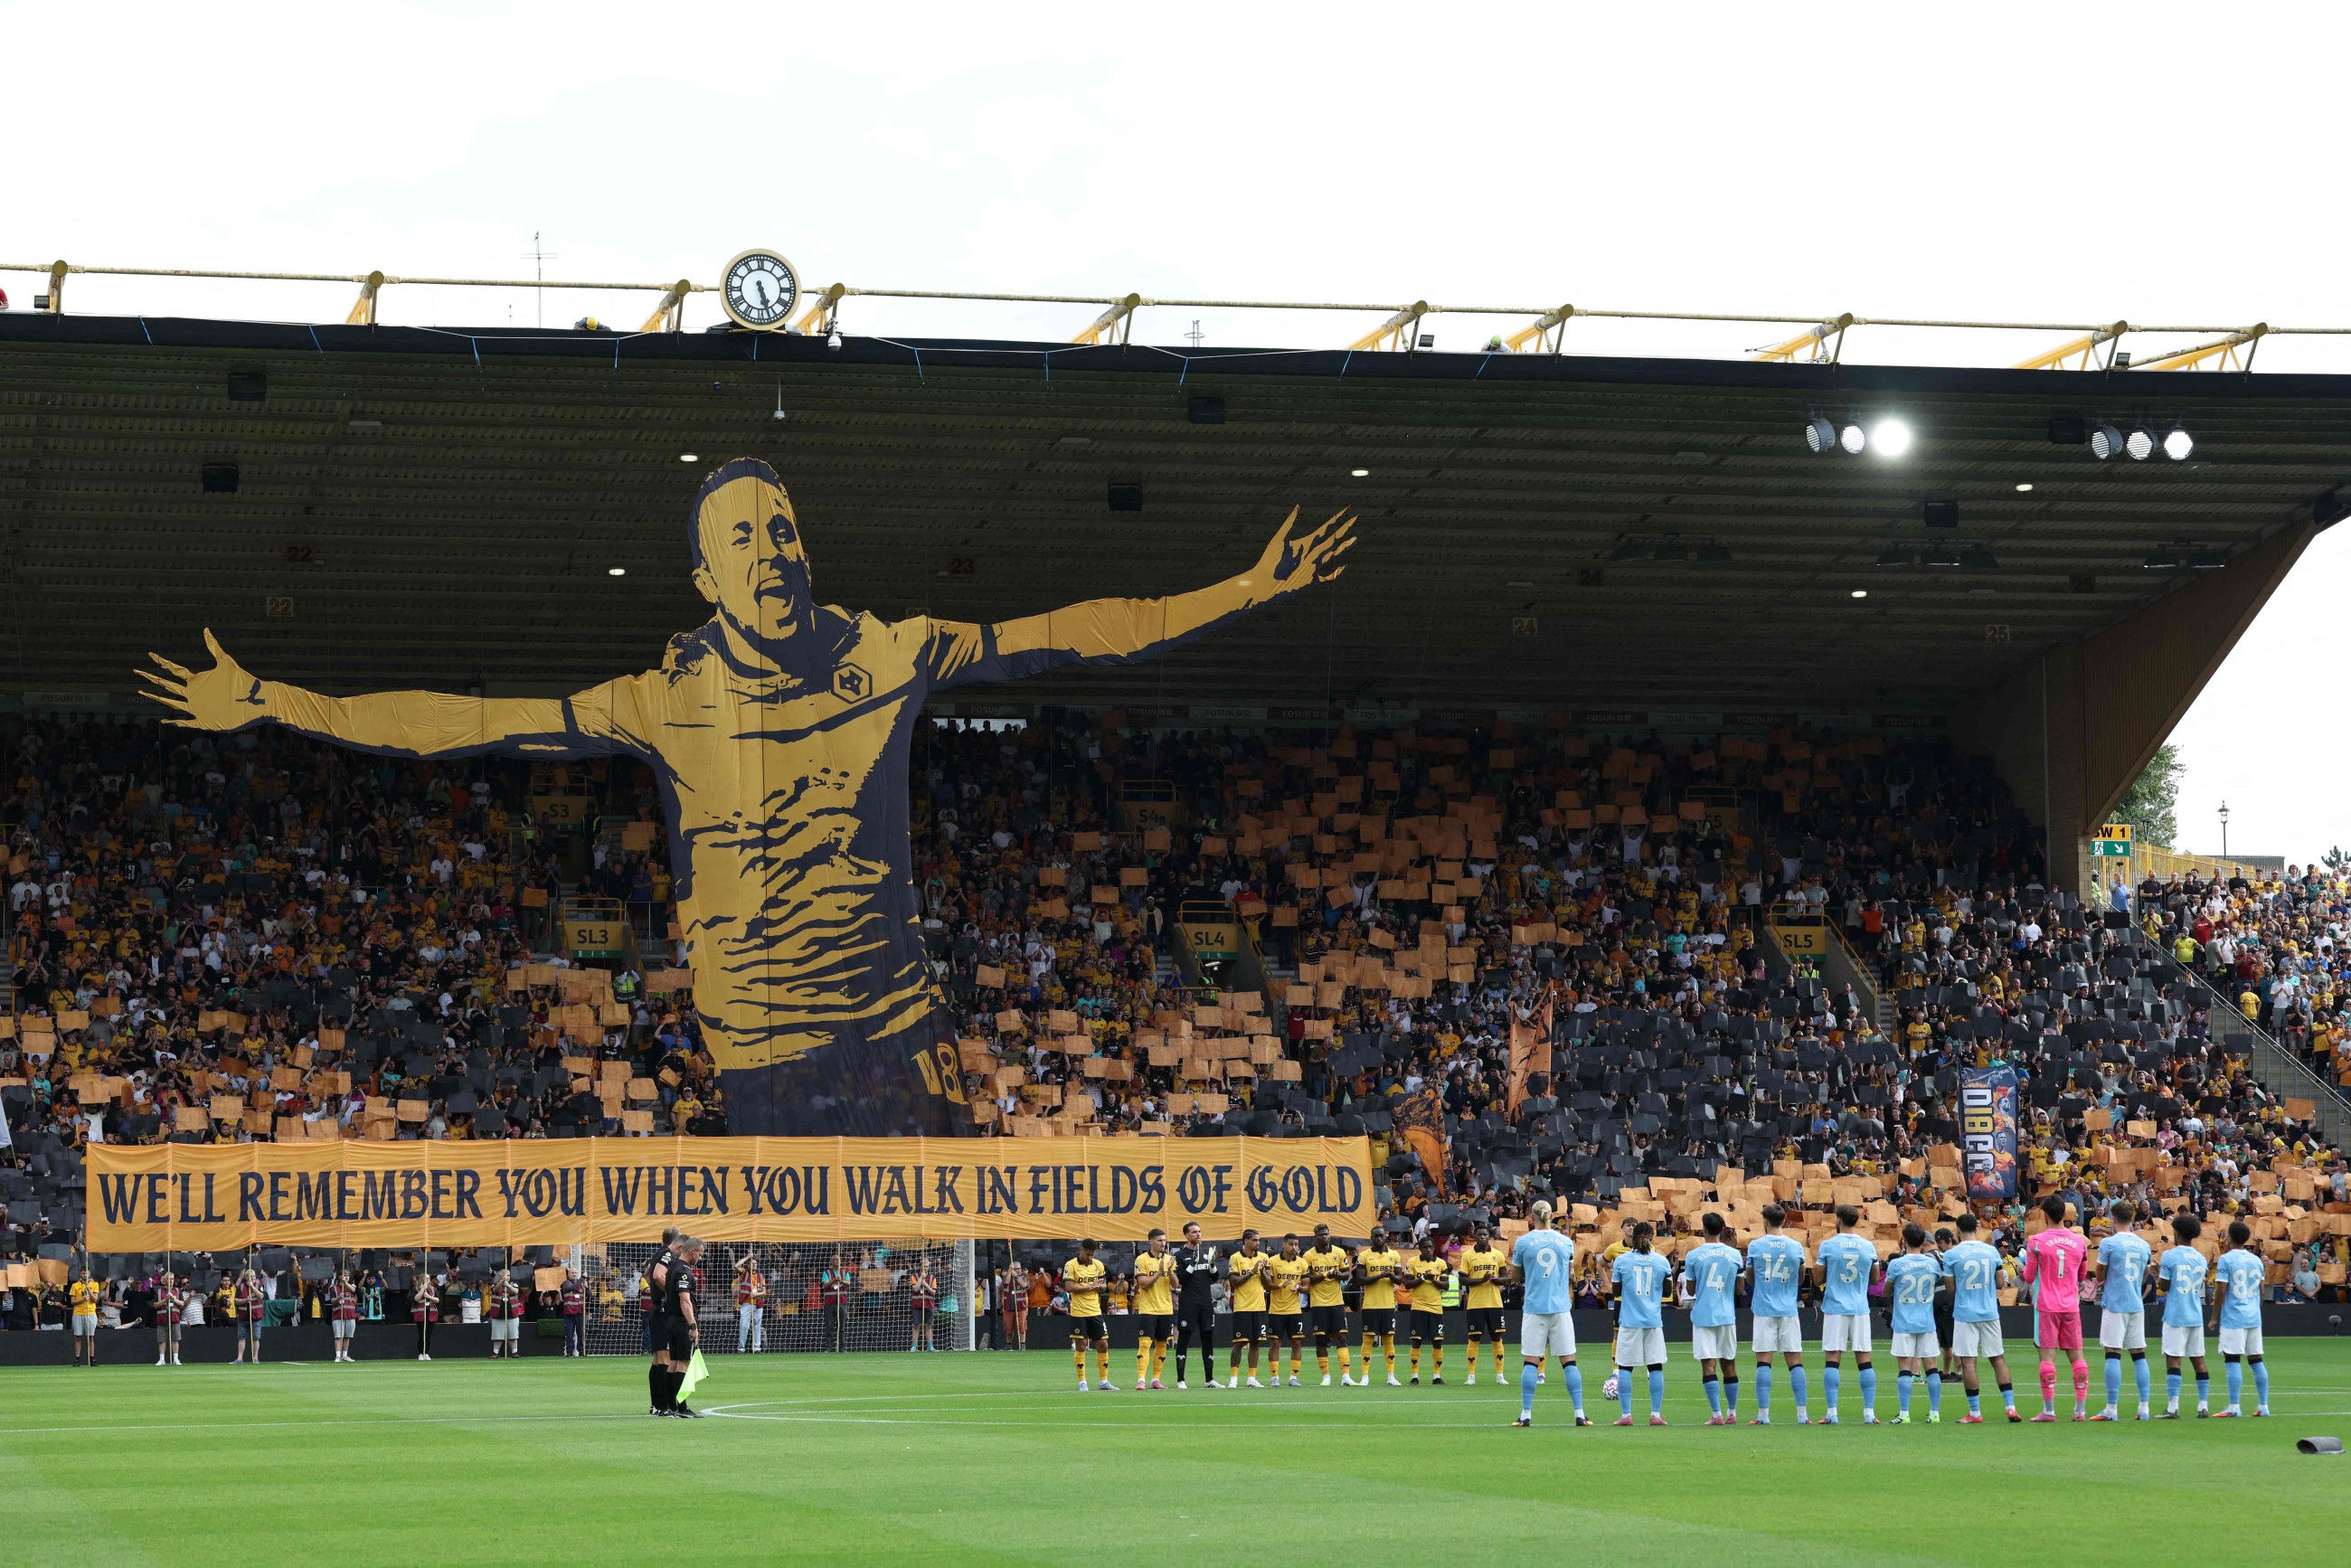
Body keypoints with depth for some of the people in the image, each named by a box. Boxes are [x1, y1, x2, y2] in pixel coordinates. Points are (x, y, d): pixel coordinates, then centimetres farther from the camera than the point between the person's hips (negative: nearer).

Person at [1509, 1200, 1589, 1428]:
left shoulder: (1522, 1242, -2)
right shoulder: (1565, 1241, 3)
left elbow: (1515, 1278, 7)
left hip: (1533, 1308, -1)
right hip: (1561, 1307, 1)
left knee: (1530, 1362, 2)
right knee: (1569, 1361, 3)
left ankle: (1526, 1415, 0)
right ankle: (1580, 1414, 1)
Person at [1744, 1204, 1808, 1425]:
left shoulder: (1755, 1246, -3)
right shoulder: (1796, 1247, 1)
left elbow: (1749, 1280, 8)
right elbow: (1800, 1280, 13)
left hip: (1764, 1309, -1)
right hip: (1789, 1310, 1)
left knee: (1763, 1361, -1)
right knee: (1795, 1362, 3)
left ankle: (1763, 1415, -5)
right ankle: (1802, 1414, 1)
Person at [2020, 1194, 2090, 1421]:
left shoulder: (2037, 1242, -8)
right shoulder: (2079, 1241, 4)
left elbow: (2029, 1277, -2)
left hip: (2046, 1306, -3)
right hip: (2071, 1306, 3)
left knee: (2048, 1356, -3)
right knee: (2077, 1356, 7)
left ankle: (2049, 1410, -6)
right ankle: (2081, 1409, 6)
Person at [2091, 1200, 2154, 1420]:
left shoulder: (2109, 1243, -9)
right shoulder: (2144, 1245, 7)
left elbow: (2100, 1276, -1)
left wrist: (2101, 1283, 21)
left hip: (2114, 1303, -5)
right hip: (2137, 1305, 5)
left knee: (2113, 1355, -5)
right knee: (2139, 1355, 7)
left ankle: (2112, 1409, -7)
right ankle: (2144, 1408, 6)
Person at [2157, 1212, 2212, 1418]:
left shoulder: (2170, 1256, -8)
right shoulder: (2200, 1258, 9)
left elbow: (2165, 1286, -7)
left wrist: (2158, 1272, 13)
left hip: (2175, 1316, -5)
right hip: (2196, 1316, 5)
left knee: (2173, 1359, -7)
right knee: (2198, 1359, 10)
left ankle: (2173, 1407, -14)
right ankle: (2203, 1405, 10)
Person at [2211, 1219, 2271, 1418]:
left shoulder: (2226, 1259, -8)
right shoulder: (2256, 1260, 10)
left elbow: (2221, 1291, -12)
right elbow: (2260, 1290, 17)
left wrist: (2214, 1318, -4)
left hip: (2233, 1318, -6)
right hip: (2254, 1318, 6)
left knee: (2233, 1360, -6)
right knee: (2256, 1360, 10)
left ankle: (2234, 1407, -10)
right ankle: (2263, 1406, 11)